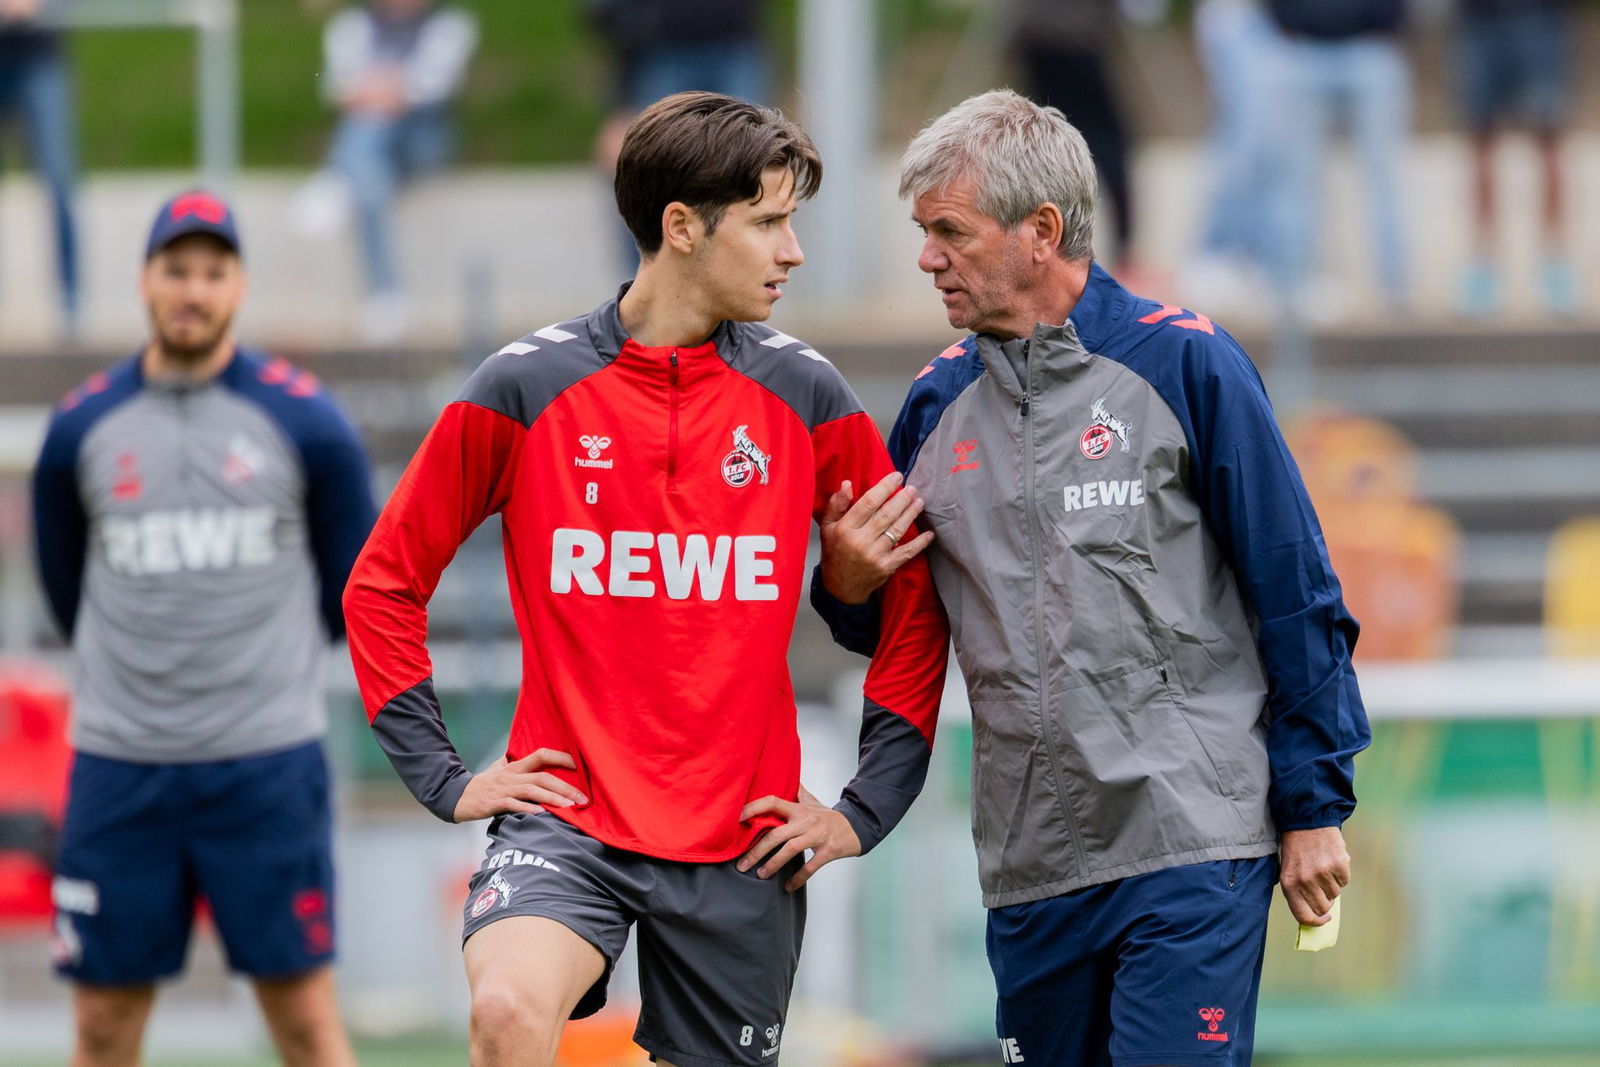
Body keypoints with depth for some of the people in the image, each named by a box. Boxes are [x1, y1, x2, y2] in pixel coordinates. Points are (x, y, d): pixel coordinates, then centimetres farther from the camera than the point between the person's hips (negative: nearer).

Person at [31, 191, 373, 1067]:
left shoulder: (304, 422, 0)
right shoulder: (82, 427, 4)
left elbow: (355, 595, 10)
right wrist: (149, 662, 12)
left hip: (267, 762, -2)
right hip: (119, 764, 2)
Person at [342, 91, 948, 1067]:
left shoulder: (804, 394, 3)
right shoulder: (526, 387, -2)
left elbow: (914, 597, 11)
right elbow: (384, 584, 7)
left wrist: (869, 806, 5)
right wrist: (444, 777, 0)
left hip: (742, 842, 3)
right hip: (567, 817, -3)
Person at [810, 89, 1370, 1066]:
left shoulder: (1183, 364, -4)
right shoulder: (941, 401, 10)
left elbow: (1296, 592, -3)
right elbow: (898, 629, 21)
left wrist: (1313, 809, -5)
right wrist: (848, 587, -3)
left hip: (1190, 848, -6)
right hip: (1029, 865, 6)